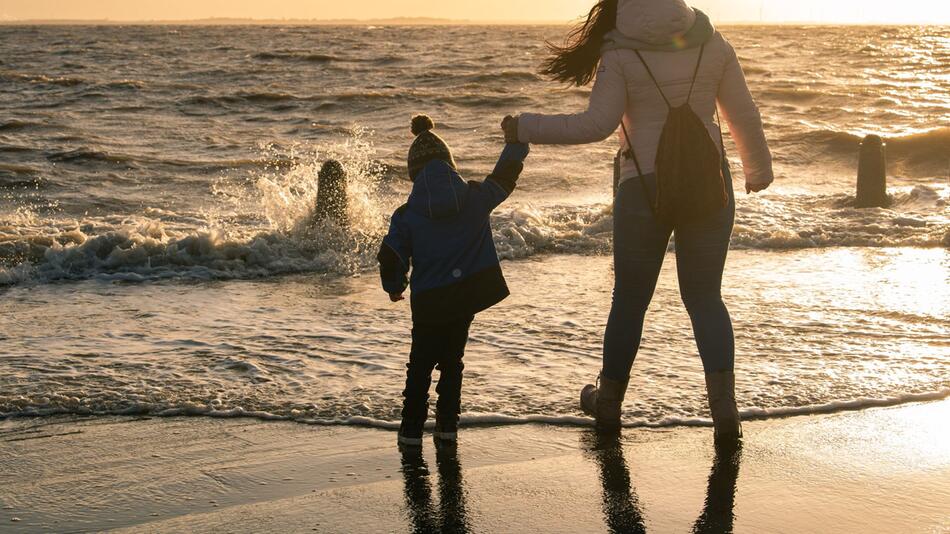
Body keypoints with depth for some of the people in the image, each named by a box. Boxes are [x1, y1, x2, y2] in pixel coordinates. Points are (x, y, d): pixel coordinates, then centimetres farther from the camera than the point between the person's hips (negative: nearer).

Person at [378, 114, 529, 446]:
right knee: (452, 359, 18)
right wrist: (516, 140, 29)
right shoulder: (476, 198, -3)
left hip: (429, 301, -2)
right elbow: (506, 174, 12)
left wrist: (394, 288, 13)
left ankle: (412, 428, 9)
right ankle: (447, 424, 17)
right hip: (468, 294, 2)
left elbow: (390, 258, -8)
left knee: (421, 362, 13)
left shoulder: (406, 215, -8)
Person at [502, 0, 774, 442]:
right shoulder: (712, 44, 1)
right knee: (705, 297, 12)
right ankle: (723, 403, -2)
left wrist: (526, 129, -6)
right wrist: (758, 169, 22)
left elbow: (597, 124, -16)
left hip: (645, 189, -2)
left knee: (630, 299, 13)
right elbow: (744, 115, 6)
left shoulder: (621, 54, -10)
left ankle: (609, 401, 28)